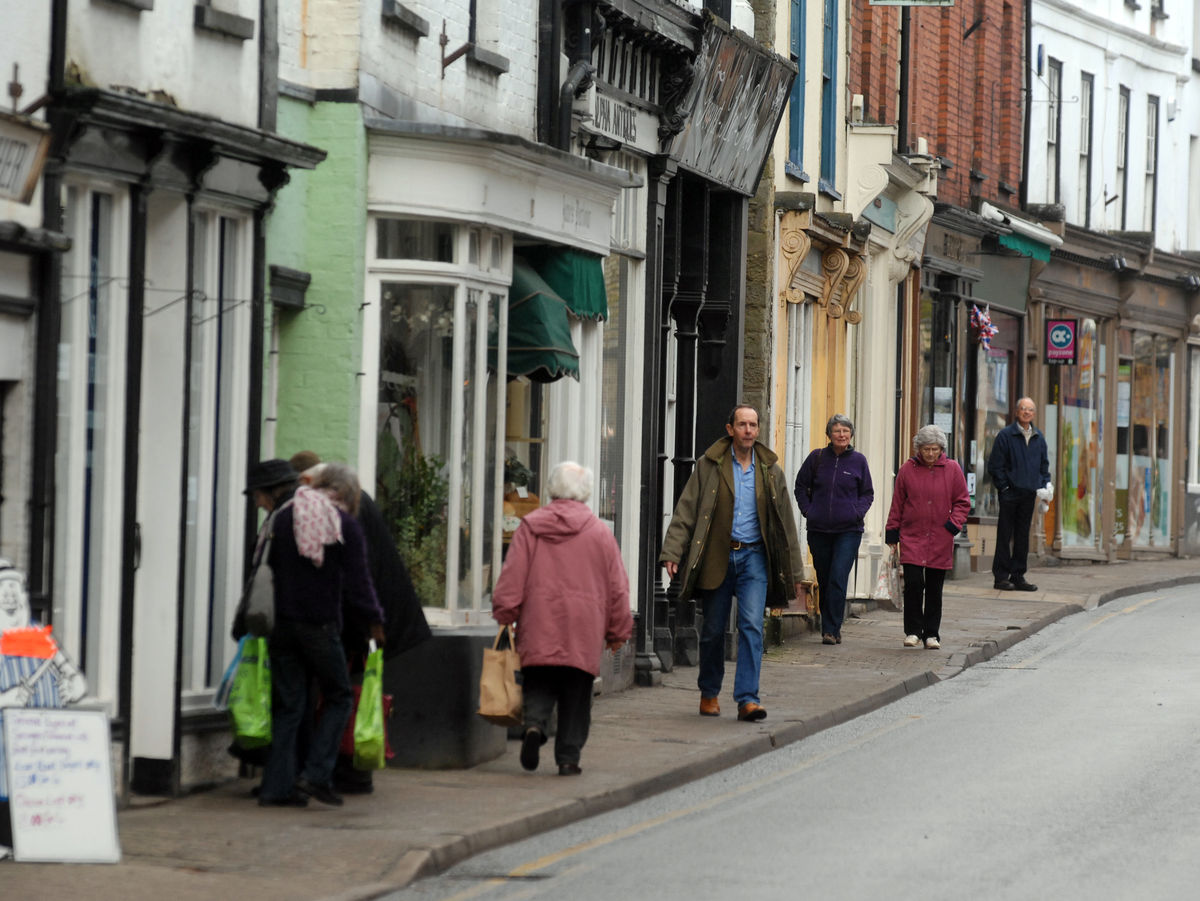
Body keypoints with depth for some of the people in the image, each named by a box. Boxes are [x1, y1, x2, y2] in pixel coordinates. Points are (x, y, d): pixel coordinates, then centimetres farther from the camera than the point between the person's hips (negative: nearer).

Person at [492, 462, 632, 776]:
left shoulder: (530, 527, 1)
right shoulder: (600, 533, 3)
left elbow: (512, 577, -2)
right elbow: (617, 587, 7)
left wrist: (504, 615, 6)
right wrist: (618, 631, 16)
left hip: (538, 631, 0)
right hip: (583, 634, 0)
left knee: (539, 685, 10)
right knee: (575, 699, 7)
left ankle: (534, 723, -18)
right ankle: (568, 758, 4)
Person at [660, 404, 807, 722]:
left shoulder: (770, 471, 7)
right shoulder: (709, 466, 0)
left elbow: (785, 522, 13)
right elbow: (686, 510, -1)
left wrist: (795, 572, 12)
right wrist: (672, 553, -12)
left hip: (753, 556, 1)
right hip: (716, 557, -1)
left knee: (752, 625, -13)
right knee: (713, 630, 7)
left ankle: (747, 699, -14)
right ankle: (709, 693, 26)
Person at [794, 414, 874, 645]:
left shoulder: (858, 461, 3)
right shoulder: (817, 458, 4)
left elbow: (868, 493, 12)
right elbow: (801, 486, 14)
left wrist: (857, 512, -5)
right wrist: (807, 510, 1)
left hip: (848, 531, -2)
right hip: (819, 529, 2)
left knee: (838, 580, -13)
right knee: (824, 580, 7)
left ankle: (831, 630, -12)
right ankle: (831, 628, 18)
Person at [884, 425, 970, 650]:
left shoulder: (952, 469, 3)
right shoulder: (908, 469, 2)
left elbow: (962, 502, 8)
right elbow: (897, 503, 9)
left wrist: (954, 524, -6)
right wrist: (892, 532, 7)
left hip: (940, 540, 1)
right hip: (912, 537, -1)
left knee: (934, 588, 5)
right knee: (913, 583, -11)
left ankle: (931, 634, 14)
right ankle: (913, 631, -1)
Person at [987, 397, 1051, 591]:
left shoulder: (1039, 438, 12)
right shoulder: (1005, 435, -5)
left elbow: (1044, 465, 21)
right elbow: (995, 466, -5)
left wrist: (1045, 486, 7)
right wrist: (1004, 487, -10)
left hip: (1029, 494, 5)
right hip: (1010, 493, -5)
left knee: (1023, 536, 8)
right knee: (1005, 535, -3)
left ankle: (1018, 576, 13)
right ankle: (1001, 577, 1)